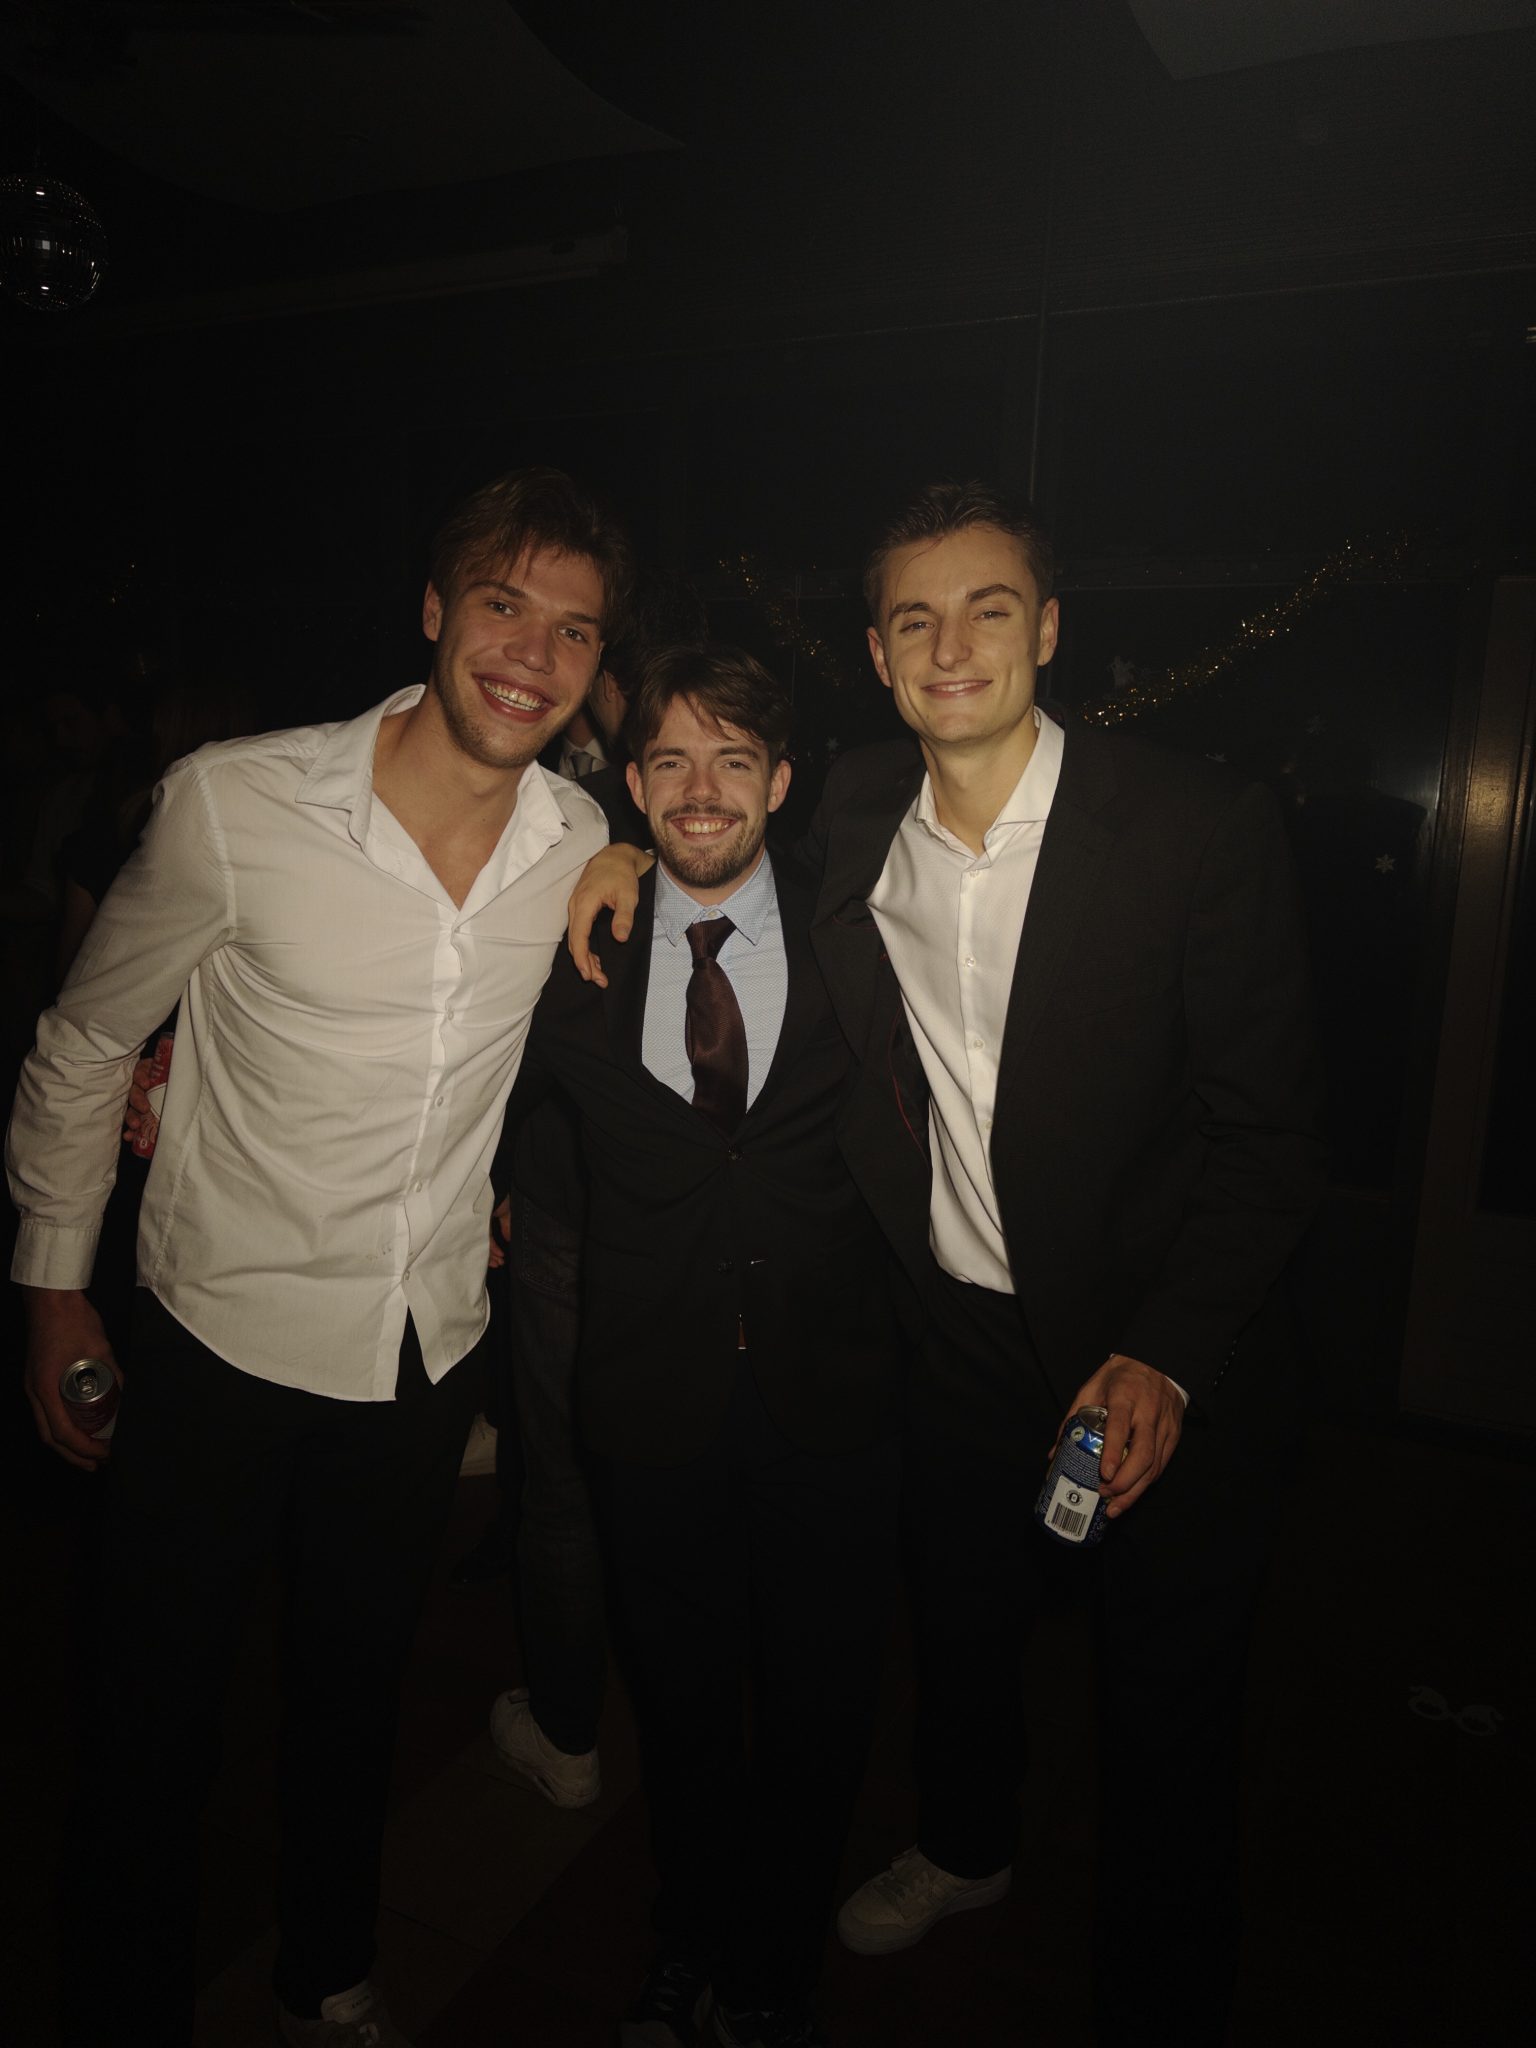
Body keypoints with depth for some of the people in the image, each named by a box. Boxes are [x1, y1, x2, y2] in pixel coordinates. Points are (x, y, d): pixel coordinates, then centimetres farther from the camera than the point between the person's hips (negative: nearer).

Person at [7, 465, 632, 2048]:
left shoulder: (582, 841, -7)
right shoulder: (233, 805, -18)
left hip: (428, 1351, 4)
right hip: (220, 1338, -3)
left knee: (358, 1690, 23)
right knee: (158, 1707, 14)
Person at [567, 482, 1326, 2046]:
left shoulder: (1202, 828, -17)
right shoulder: (851, 823, -5)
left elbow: (1270, 1128, -13)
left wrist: (1169, 1358, -19)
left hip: (1167, 1361, -3)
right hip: (963, 1333, 4)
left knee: (1167, 1724, 13)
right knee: (957, 1636, 26)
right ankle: (964, 1848, 57)